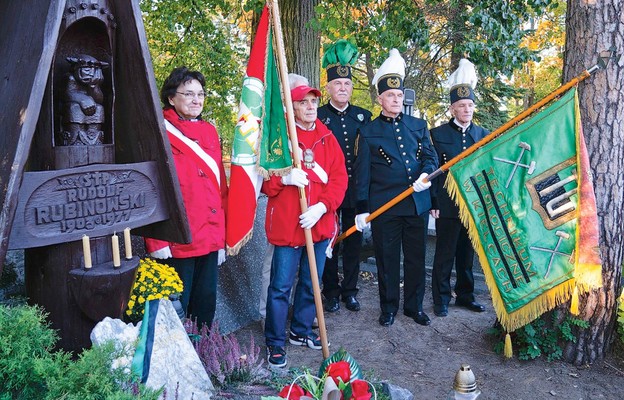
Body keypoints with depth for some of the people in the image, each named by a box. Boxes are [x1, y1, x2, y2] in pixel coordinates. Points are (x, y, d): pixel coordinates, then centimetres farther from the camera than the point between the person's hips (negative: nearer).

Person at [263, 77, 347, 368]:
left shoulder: (327, 138, 10)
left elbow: (339, 178, 2)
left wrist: (321, 207, -12)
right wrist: (284, 178, -23)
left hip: (319, 223, 4)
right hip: (286, 223, -4)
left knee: (311, 283, 15)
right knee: (281, 286, 0)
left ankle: (300, 331, 34)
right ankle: (275, 342, 16)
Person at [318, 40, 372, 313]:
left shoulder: (364, 116, 8)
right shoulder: (317, 116, -1)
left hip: (356, 190, 3)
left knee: (354, 241, 10)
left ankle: (350, 290, 24)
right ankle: (331, 292, 19)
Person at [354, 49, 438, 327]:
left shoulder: (418, 125, 11)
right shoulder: (368, 131, 2)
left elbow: (431, 156, 10)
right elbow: (362, 172, 0)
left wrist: (426, 174, -14)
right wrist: (362, 209, -4)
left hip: (417, 203, 3)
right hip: (384, 206, -3)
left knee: (416, 257, 11)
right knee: (387, 259, 7)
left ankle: (415, 306, 27)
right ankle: (388, 308, 22)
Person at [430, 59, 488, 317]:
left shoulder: (483, 135, 9)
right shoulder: (438, 134, -2)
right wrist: (433, 202, -8)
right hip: (448, 205, -4)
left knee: (467, 254, 14)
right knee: (444, 255, 3)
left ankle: (465, 295, 29)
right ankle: (441, 300, 15)